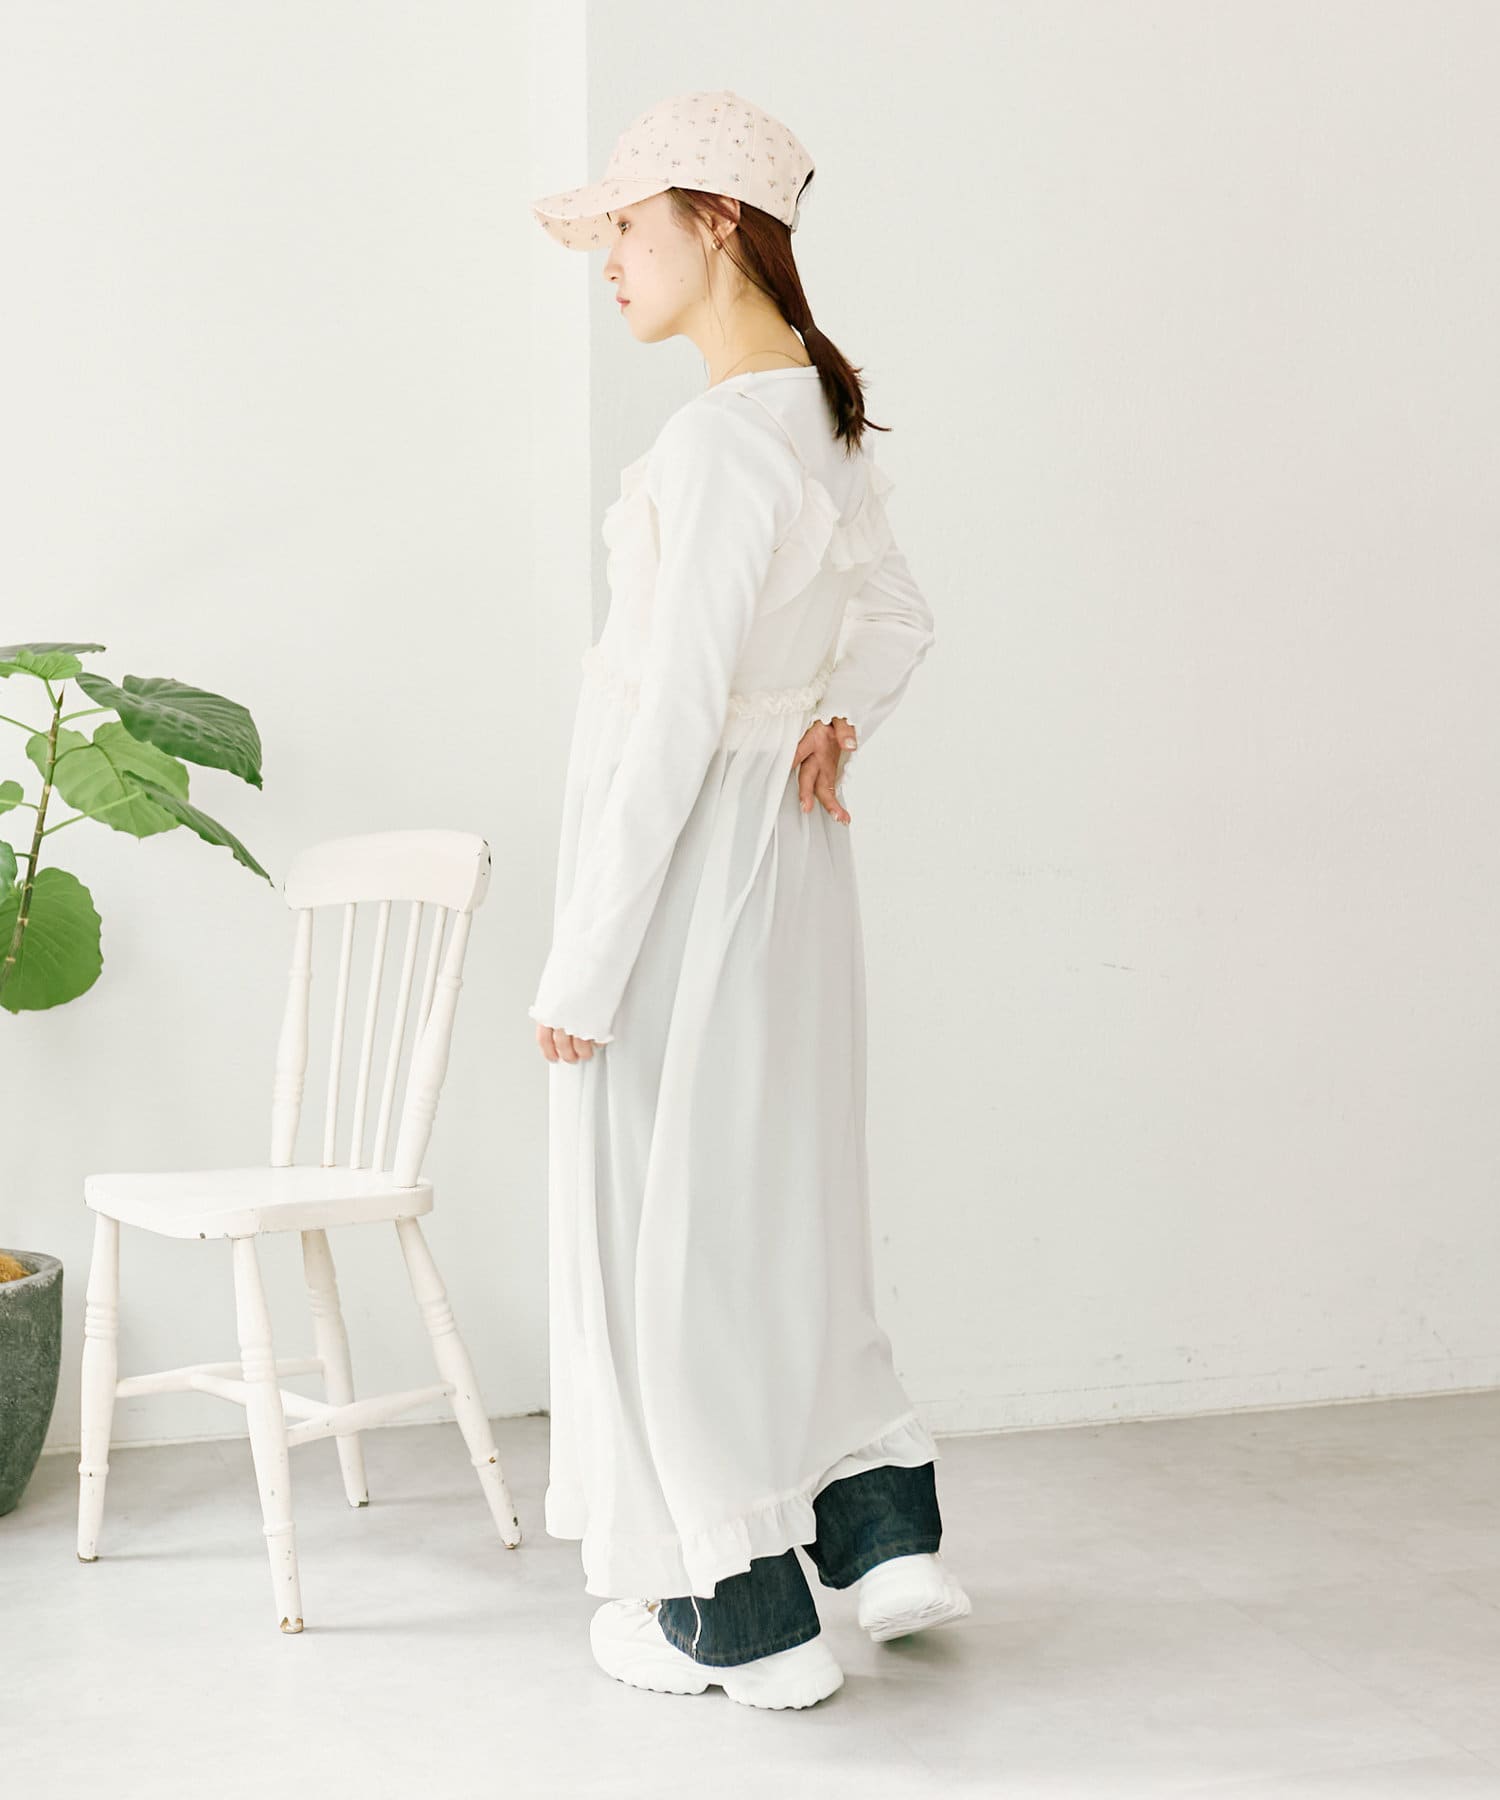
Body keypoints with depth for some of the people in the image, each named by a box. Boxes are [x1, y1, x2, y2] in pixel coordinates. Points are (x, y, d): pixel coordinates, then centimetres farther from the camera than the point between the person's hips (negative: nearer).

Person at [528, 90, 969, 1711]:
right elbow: (898, 623, 24)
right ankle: (883, 1532, 27)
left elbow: (672, 719, -23)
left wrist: (583, 965, -18)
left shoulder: (724, 441, -21)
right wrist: (834, 726, 7)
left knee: (668, 1214, 3)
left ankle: (742, 1617, 16)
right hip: (777, 849, 9)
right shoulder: (826, 421, 9)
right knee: (775, 1189, 19)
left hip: (689, 855, -9)